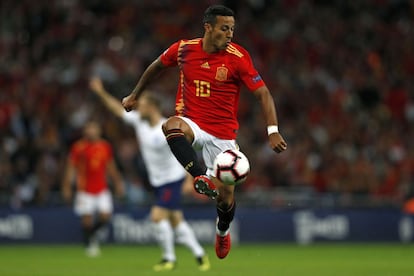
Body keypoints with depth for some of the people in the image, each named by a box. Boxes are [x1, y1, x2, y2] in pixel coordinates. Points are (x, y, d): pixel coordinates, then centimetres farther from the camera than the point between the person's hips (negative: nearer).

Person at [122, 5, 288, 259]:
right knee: (172, 126, -37)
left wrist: (273, 131, -24)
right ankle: (202, 178, -47)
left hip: (223, 133, -1)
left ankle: (223, 230, 35)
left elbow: (263, 93, -12)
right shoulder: (184, 49, -5)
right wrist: (135, 96, 23)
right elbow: (157, 67, 15)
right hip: (191, 123, 1)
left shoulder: (238, 57, -13)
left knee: (225, 196, 1)